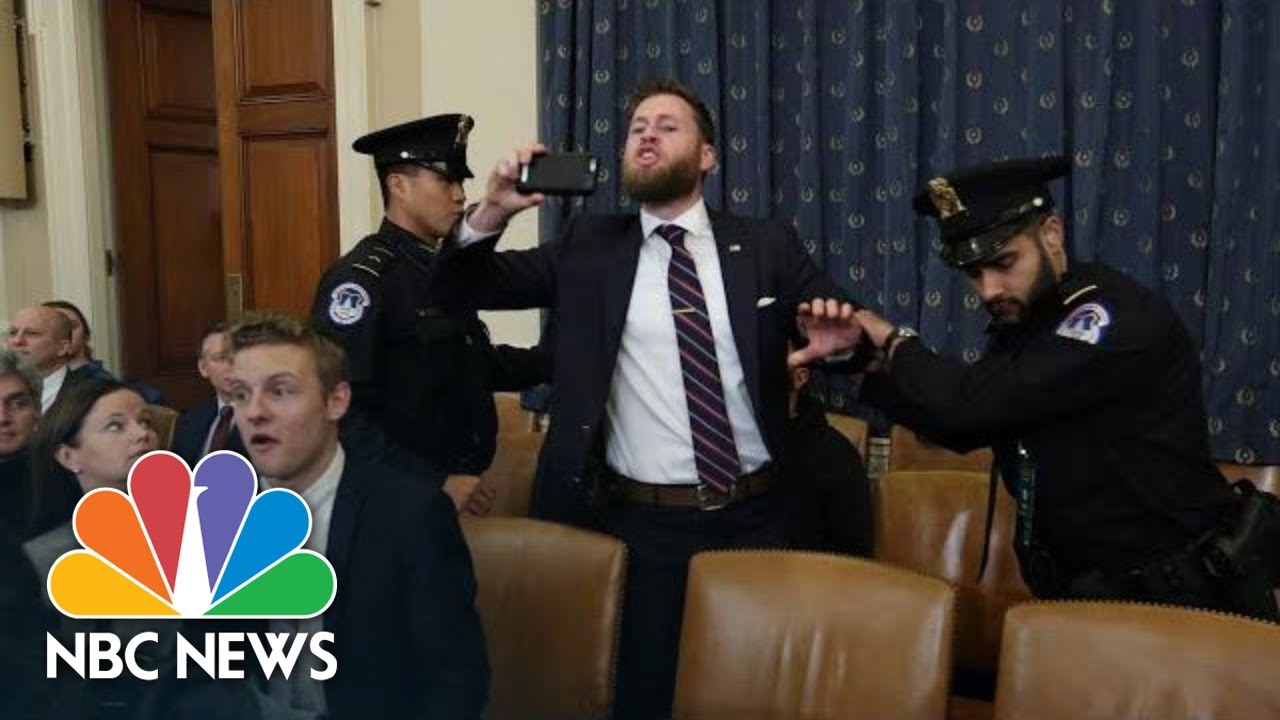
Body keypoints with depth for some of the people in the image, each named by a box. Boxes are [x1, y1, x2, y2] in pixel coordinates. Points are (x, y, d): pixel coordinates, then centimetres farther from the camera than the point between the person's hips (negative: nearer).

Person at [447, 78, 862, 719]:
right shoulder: (589, 247, 5)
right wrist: (494, 211, -13)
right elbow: (467, 289, 5)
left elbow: (836, 335, 11)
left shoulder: (767, 246, 4)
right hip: (641, 524, 0)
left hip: (756, 518, 1)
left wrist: (839, 339, -13)